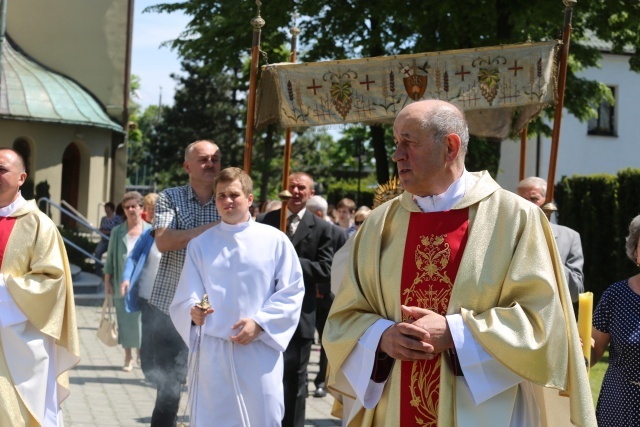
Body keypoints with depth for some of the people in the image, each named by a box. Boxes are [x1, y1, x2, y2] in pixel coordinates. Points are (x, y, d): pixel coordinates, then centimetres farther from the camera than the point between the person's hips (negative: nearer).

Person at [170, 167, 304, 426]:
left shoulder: (275, 241, 2)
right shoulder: (200, 244, 7)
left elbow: (292, 291, 0)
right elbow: (186, 296, 3)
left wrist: (260, 322, -11)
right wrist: (194, 310, -20)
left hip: (260, 350, -1)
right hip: (212, 350, 1)